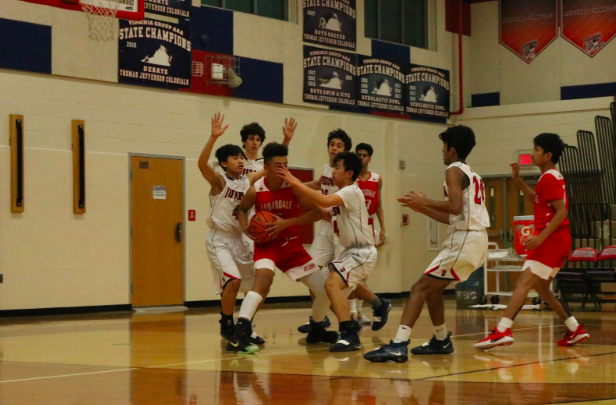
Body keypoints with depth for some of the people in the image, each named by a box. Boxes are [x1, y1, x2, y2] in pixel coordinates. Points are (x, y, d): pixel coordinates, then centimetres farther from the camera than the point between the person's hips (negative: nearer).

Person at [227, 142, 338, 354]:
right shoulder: (255, 190, -13)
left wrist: (287, 222, -24)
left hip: (291, 245, 3)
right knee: (264, 276, -35)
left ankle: (316, 330, 33)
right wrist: (245, 228, -13)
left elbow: (317, 213, -15)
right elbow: (242, 209, 8)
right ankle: (239, 334, -40)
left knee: (325, 290, 4)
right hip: (266, 243, -3)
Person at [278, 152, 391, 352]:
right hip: (349, 249, 11)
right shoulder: (340, 195, 9)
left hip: (362, 251, -11)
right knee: (347, 283, 35)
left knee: (332, 283, -28)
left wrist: (295, 183, -36)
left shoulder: (351, 192, -20)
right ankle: (380, 305, 61)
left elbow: (324, 201, -38)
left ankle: (350, 335, -29)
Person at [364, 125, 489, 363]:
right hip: (477, 239, 9)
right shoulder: (472, 175, 23)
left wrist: (425, 201, -10)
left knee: (421, 287, -14)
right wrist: (421, 208, 23)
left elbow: (456, 207, -22)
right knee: (432, 287, 22)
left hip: (464, 241, -9)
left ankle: (399, 345, -26)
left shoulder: (454, 171, -5)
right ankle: (441, 341, 31)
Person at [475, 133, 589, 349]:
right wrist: (518, 180, 22)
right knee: (541, 287, 18)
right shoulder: (552, 177, 18)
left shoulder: (549, 178, -12)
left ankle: (502, 331, -27)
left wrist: (540, 237, -27)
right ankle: (575, 329, 18)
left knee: (524, 283, -17)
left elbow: (562, 212, -21)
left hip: (551, 239, -10)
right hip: (557, 240, 10)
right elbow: (536, 200, 34)